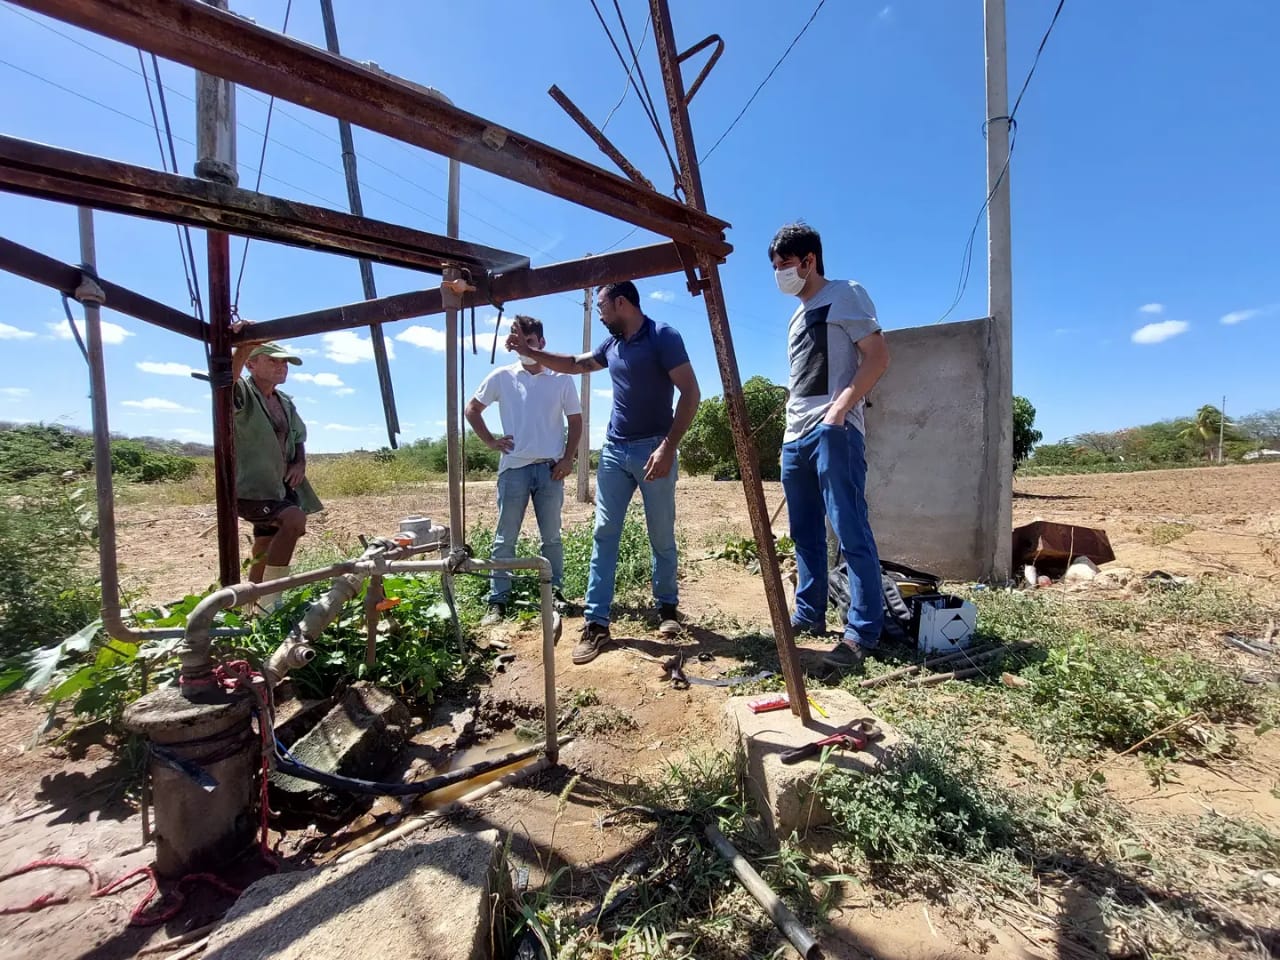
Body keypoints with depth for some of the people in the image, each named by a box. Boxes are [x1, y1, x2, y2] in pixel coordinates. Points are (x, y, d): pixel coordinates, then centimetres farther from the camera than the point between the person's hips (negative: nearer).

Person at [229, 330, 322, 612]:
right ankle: (269, 599, -18)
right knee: (295, 518, -31)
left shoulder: (286, 402, 12)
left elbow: (299, 438, 23)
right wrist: (241, 347, -49)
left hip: (281, 487, 8)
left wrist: (300, 463, 3)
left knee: (266, 553, 17)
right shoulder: (241, 392, -10)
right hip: (248, 489, -8)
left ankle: (255, 607, 35)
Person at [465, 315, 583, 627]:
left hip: (550, 468, 0)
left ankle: (554, 592, 23)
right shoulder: (501, 377, 4)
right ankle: (498, 601, 12)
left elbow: (575, 421, 8)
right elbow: (471, 409, 13)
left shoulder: (561, 379, 4)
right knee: (505, 539, 4)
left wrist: (568, 458, -3)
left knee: (552, 537, 9)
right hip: (513, 469, 0)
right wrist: (491, 441, 3)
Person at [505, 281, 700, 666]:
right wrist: (528, 351, 25)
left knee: (661, 537, 5)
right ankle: (596, 622, 5)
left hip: (652, 450, -6)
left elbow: (691, 393, -13)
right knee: (604, 535, 0)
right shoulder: (612, 345, 15)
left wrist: (669, 446, -21)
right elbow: (574, 364, 31)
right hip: (614, 451, 6)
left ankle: (667, 607, 26)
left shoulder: (663, 336, -7)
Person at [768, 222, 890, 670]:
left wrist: (841, 407, -18)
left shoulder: (846, 294, 2)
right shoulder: (796, 317, 24)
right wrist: (792, 426, 17)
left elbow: (878, 357, -7)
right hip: (796, 436, 9)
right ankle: (809, 615, 20)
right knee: (806, 532, 10)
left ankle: (862, 632, -3)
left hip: (833, 432, -8)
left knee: (851, 532, -9)